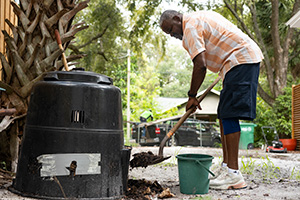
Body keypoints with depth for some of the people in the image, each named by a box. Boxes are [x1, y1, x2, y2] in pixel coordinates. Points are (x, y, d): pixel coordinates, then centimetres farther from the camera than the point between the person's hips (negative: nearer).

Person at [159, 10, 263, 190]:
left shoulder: (190, 28, -9)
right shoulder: (201, 17, 22)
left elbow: (200, 65, -17)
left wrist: (192, 96, -9)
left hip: (240, 59, -11)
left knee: (229, 115, -14)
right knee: (224, 114, 10)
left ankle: (233, 174, -15)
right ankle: (226, 167, 12)